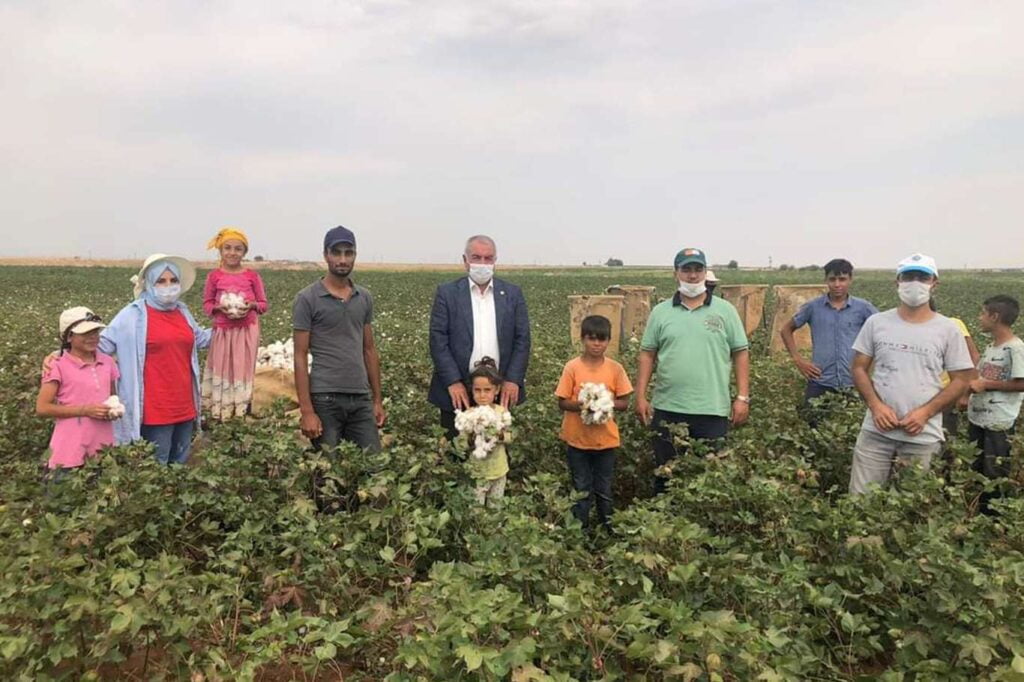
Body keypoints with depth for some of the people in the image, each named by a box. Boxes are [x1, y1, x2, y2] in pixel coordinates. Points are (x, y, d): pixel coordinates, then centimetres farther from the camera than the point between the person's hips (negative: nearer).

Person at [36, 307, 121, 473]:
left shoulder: (107, 362, 7)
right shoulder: (59, 367, -7)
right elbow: (42, 408, -9)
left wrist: (115, 409, -2)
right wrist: (84, 410, -16)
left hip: (103, 447, 4)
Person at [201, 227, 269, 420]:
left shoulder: (252, 276, 0)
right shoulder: (214, 276, 0)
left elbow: (263, 304, 5)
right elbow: (207, 304, 7)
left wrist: (252, 305, -16)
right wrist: (219, 307, -13)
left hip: (247, 330, 0)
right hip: (223, 330, 0)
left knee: (243, 368, 4)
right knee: (222, 368, 5)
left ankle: (243, 408, 14)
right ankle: (221, 408, 14)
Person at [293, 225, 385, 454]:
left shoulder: (365, 298, 11)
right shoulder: (307, 299, -4)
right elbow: (300, 357, -6)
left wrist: (377, 400, 11)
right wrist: (306, 411, -11)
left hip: (361, 398, 4)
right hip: (325, 399, -4)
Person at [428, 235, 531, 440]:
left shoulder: (512, 294, 6)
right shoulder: (446, 293, 1)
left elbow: (522, 340, 3)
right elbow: (438, 340, -5)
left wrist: (513, 380, -7)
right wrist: (453, 382, -13)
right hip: (457, 391, -1)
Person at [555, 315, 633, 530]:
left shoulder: (615, 368, -4)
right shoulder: (572, 367, -8)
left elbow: (624, 403, -1)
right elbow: (562, 403, -6)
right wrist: (583, 405, -24)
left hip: (606, 439, 1)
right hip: (577, 439, -1)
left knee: (604, 490, 15)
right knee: (581, 490, 11)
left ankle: (606, 527, 31)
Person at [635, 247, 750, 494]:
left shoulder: (725, 310, 3)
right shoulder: (660, 312, 6)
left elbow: (740, 354, 4)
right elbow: (647, 355, 6)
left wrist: (742, 397, -3)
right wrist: (641, 397, -1)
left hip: (712, 410, -1)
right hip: (667, 409, 1)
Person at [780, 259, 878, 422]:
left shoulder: (862, 308, 0)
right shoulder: (813, 307, 1)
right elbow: (786, 330, 11)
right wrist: (798, 359, 2)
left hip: (854, 384, 1)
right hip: (820, 383, 0)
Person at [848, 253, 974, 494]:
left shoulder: (948, 330, 0)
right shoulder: (876, 323, 2)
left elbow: (960, 379, 1)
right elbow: (859, 368, 5)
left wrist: (925, 412, -12)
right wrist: (876, 405, -11)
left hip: (922, 435, 0)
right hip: (876, 430, 1)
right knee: (861, 497, 4)